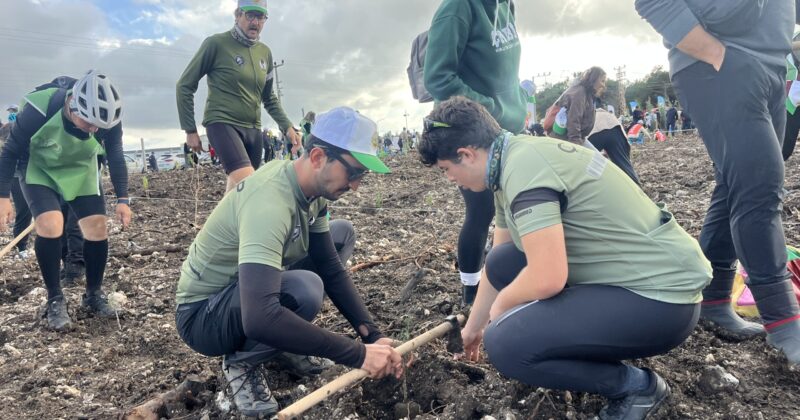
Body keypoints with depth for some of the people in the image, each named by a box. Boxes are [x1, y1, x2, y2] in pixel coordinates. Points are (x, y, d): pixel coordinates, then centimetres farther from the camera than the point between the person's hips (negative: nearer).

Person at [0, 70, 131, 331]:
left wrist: (123, 198, -16)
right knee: (50, 225, -24)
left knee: (98, 228, -8)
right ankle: (55, 300, -6)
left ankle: (94, 295, 12)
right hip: (39, 169, -2)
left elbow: (116, 158, -10)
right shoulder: (39, 111, -33)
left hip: (80, 171, 3)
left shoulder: (106, 118, -25)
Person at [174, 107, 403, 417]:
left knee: (343, 233, 4)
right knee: (304, 288, -38)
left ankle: (283, 344, 6)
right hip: (203, 315, -8)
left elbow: (331, 269, -4)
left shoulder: (312, 186, -8)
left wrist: (372, 335, -12)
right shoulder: (270, 202, -35)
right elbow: (259, 319, -45)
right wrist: (358, 354, -39)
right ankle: (242, 360, -5)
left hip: (247, 286, 9)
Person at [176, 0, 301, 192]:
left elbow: (269, 97, 21)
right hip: (222, 123, -6)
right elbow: (185, 86, -1)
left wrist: (287, 126, 6)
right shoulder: (216, 43, -6)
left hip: (253, 129, 6)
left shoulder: (265, 52, 11)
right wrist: (190, 130, -3)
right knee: (246, 182, -27)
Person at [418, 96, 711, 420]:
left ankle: (636, 385, 2)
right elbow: (496, 267, 18)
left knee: (504, 343, -19)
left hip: (661, 295, -9)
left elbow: (547, 279, -28)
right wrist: (473, 326, 28)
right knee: (502, 263, 8)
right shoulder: (515, 159, 8)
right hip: (640, 274, 9)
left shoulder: (523, 166, -23)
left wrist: (501, 305, -5)